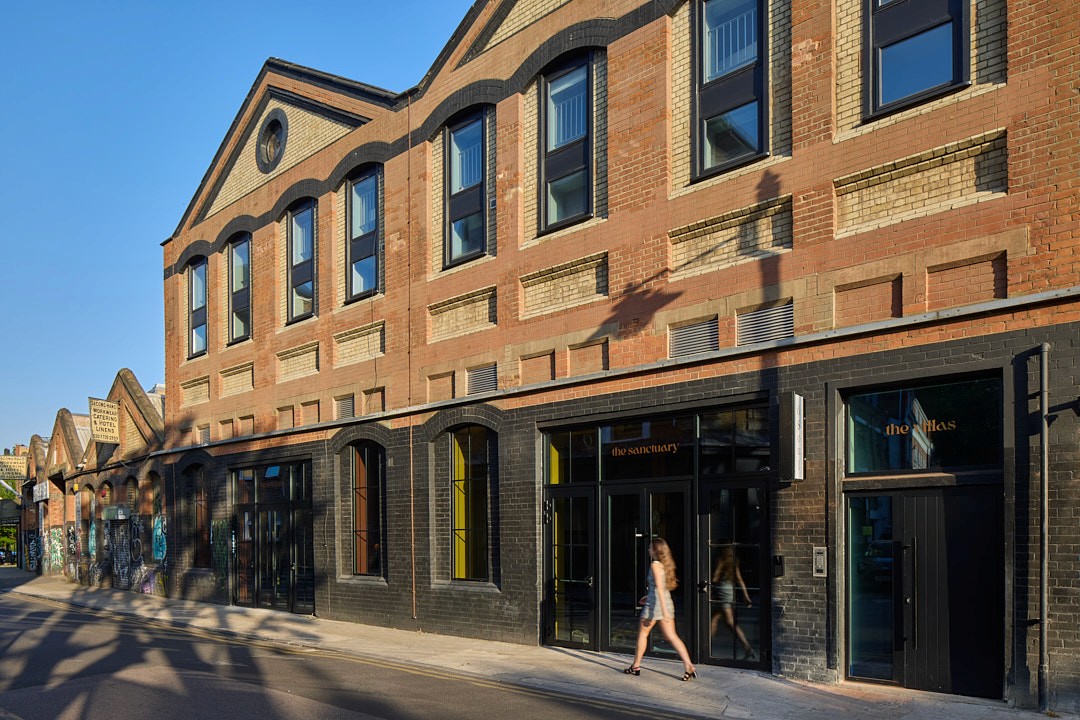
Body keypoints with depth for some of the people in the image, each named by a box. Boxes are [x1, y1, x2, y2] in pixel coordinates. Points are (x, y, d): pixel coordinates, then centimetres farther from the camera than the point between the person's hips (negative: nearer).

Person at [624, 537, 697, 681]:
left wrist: (664, 611, -23)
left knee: (642, 634, 10)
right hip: (667, 602, 7)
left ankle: (636, 666, 20)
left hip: (655, 604, -7)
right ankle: (689, 667, -6)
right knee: (672, 636, 5)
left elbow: (660, 588, -19)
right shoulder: (666, 564, 11)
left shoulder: (655, 565, -13)